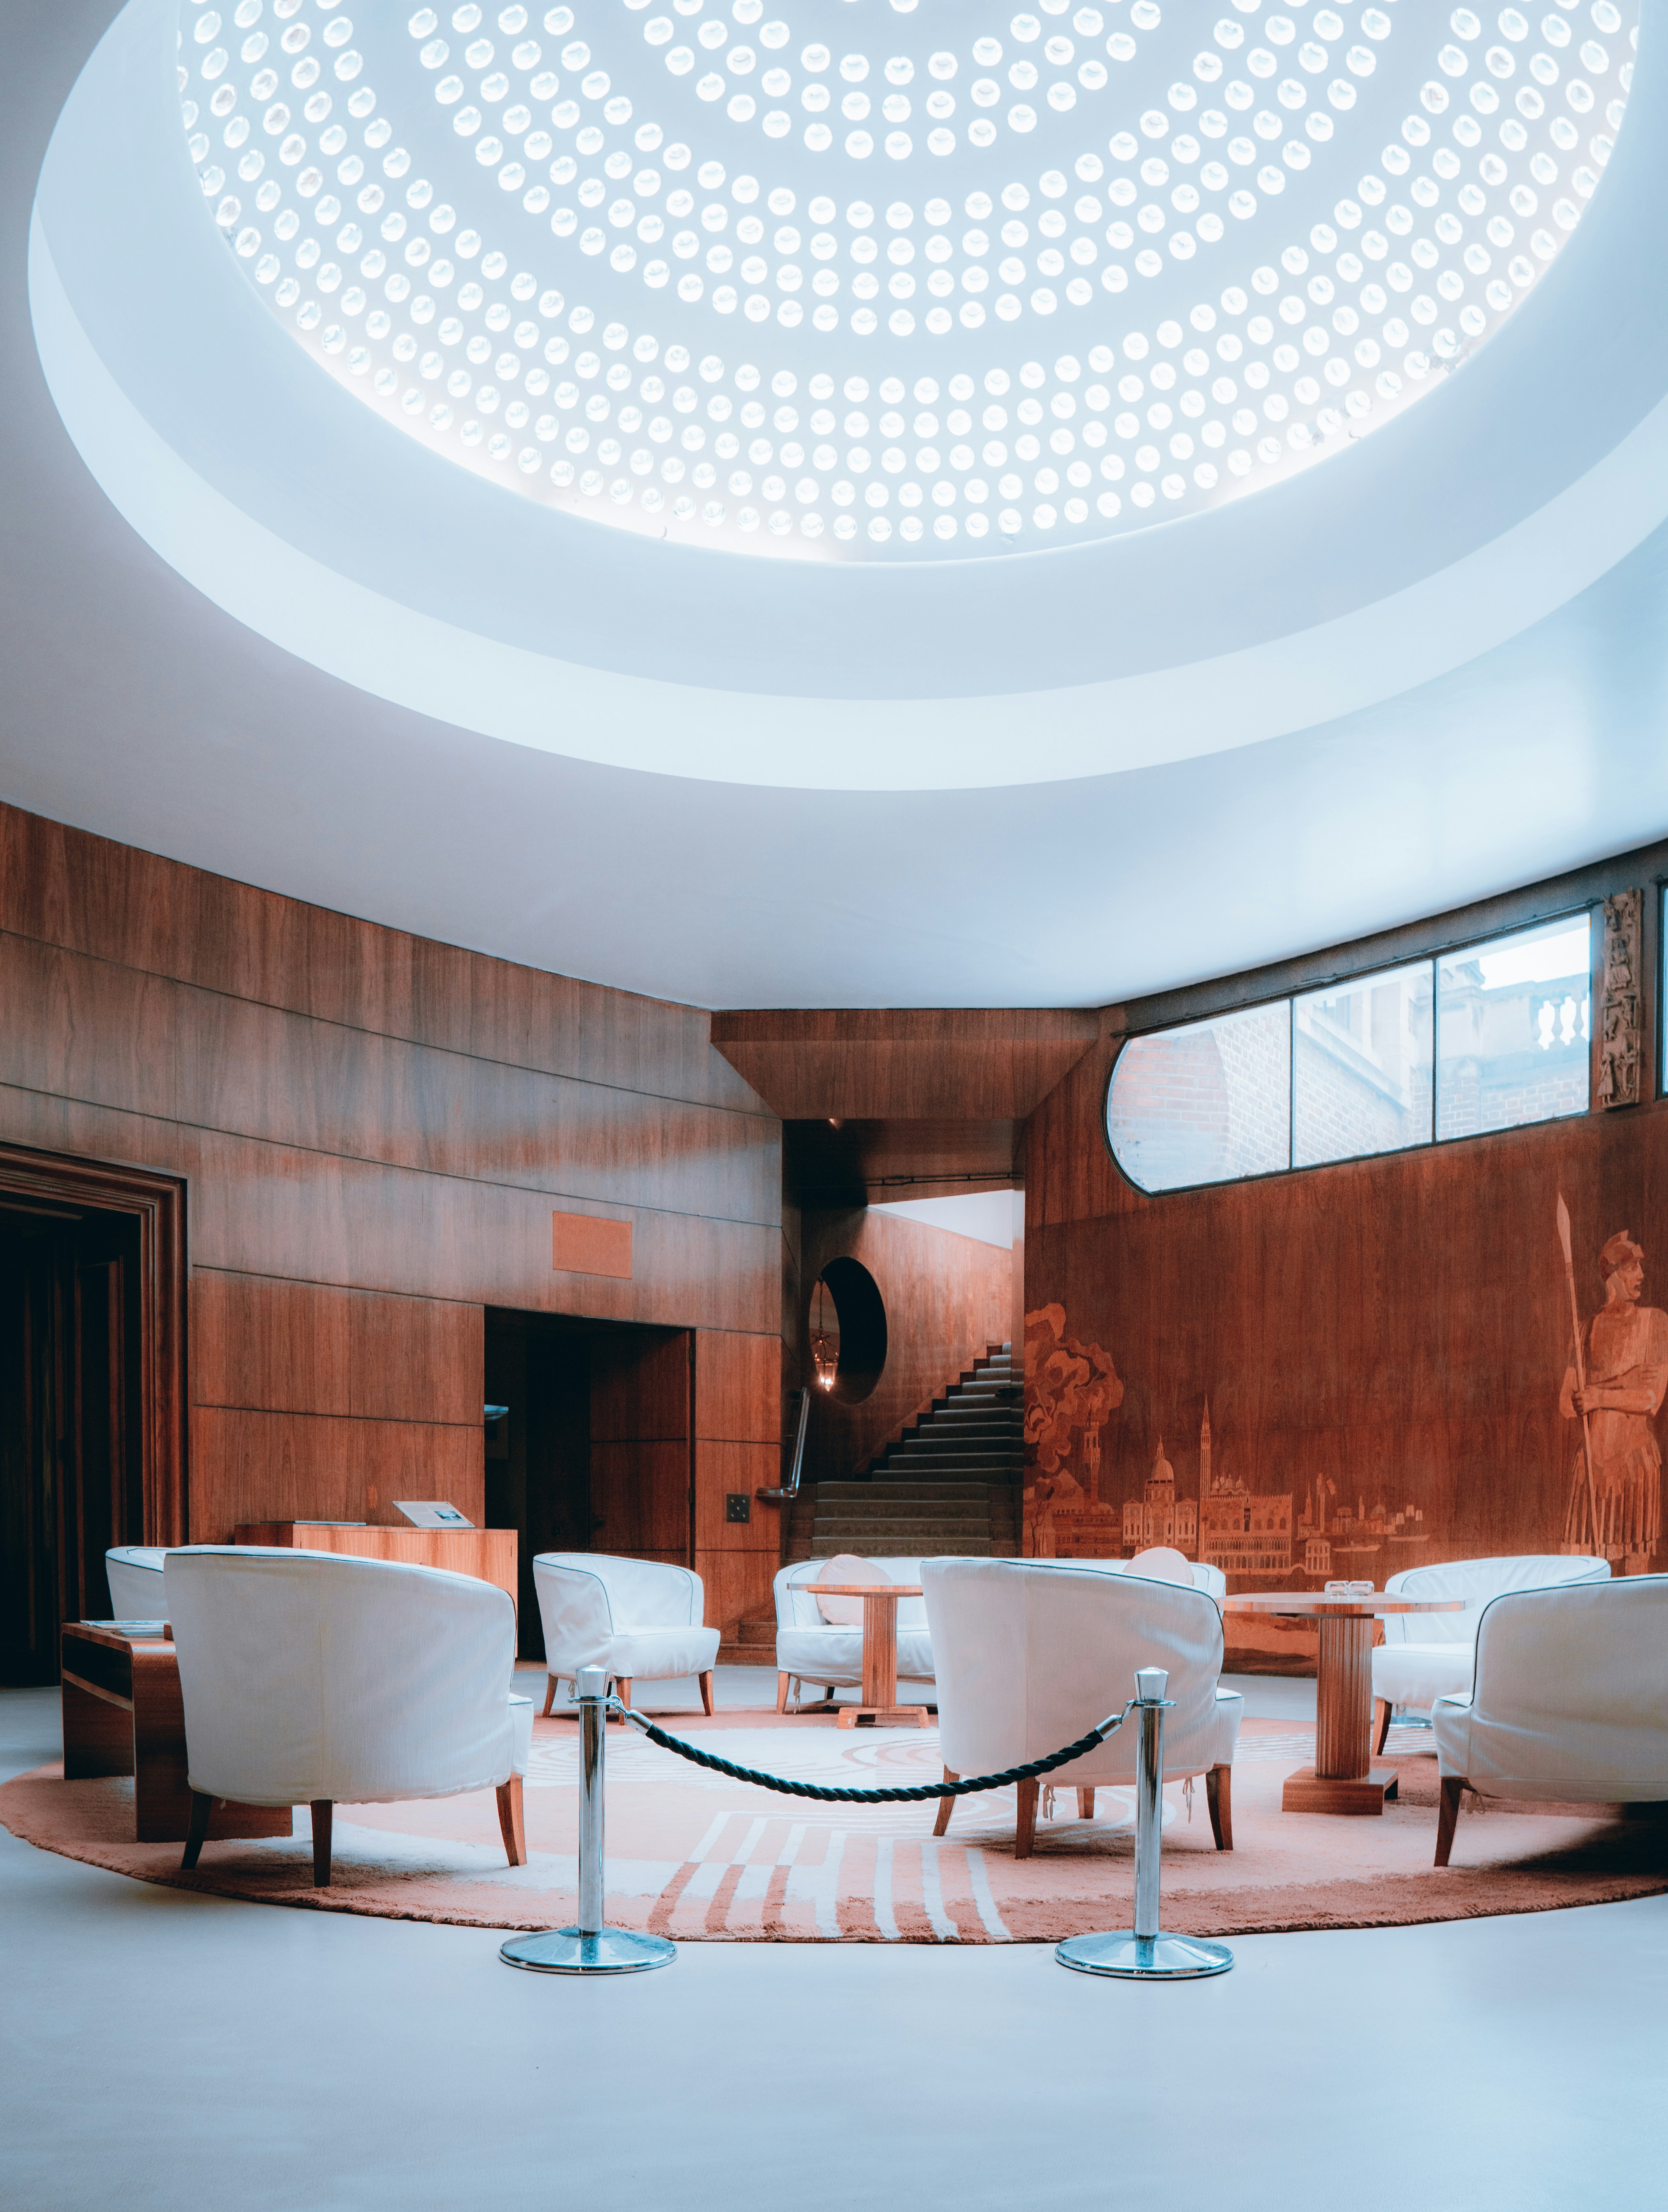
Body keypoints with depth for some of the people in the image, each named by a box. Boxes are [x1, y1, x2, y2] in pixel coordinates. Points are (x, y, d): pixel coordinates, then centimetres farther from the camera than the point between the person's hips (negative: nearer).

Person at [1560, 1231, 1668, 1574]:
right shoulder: (1592, 1327, 9)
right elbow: (1567, 1401, 6)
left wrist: (1602, 1397, -10)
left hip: (1635, 1452, -2)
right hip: (1594, 1452, 2)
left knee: (1636, 1557, 0)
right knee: (1583, 1567, -1)